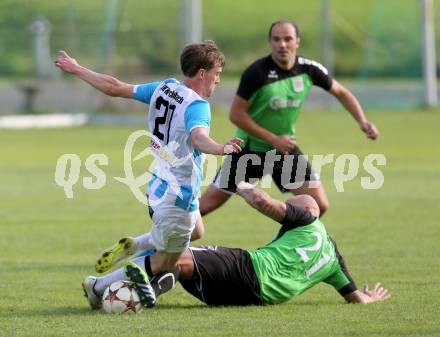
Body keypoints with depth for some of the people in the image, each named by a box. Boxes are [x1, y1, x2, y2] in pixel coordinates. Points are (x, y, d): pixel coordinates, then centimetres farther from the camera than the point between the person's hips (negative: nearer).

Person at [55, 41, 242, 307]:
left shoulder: (164, 88, 3)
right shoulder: (197, 105, -21)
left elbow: (115, 88, 9)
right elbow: (198, 137, -42)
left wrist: (77, 69, 21)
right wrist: (221, 149, -62)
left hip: (159, 185, 10)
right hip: (178, 199, -10)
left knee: (194, 230, 34)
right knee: (163, 266, 7)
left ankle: (131, 247, 25)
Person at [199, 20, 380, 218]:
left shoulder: (309, 69, -9)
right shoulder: (257, 73, -22)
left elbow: (340, 93, 8)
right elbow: (236, 114, -19)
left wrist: (362, 122, -6)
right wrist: (274, 139, -22)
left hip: (286, 150, 4)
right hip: (250, 149, -4)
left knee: (319, 205, -3)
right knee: (206, 205, -5)